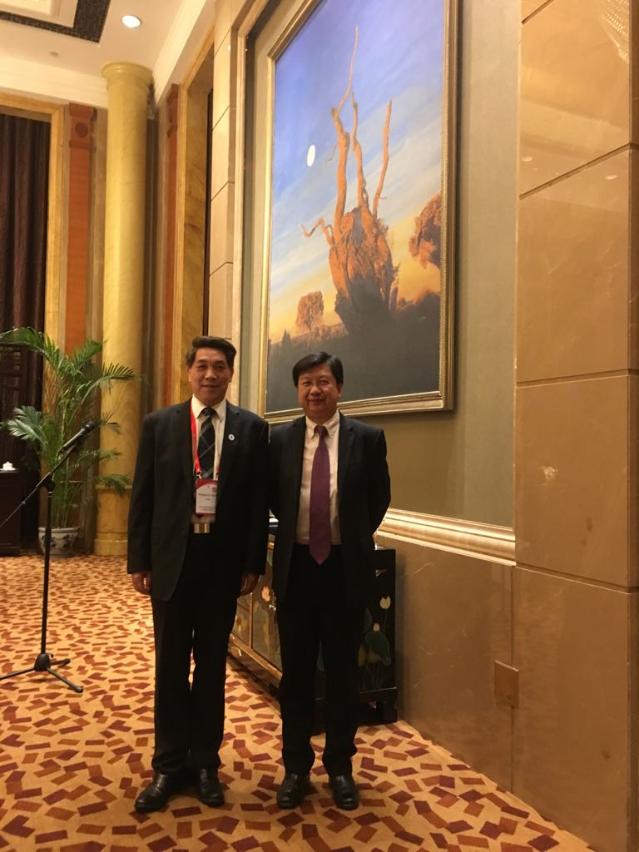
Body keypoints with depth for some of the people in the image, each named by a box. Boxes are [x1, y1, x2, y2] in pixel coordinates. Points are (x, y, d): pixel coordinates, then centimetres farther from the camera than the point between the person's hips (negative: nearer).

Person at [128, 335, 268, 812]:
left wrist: (253, 564, -4)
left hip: (223, 559, 0)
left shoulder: (252, 429, 0)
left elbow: (259, 501, 0)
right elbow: (142, 496, 2)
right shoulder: (159, 424, 2)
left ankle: (205, 761, 29)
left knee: (212, 664, 13)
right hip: (172, 557, 1)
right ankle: (170, 765, 27)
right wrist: (139, 560, -1)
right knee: (171, 665, 11)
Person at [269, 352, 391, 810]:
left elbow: (379, 498, 7)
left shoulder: (368, 438, -3)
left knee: (343, 671, 11)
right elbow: (272, 498, 11)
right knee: (296, 671, 12)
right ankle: (296, 767, 29)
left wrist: (353, 538, 9)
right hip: (296, 566, 1)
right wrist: (294, 534, 9)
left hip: (346, 568, -1)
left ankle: (340, 767, 29)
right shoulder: (280, 439, 1)